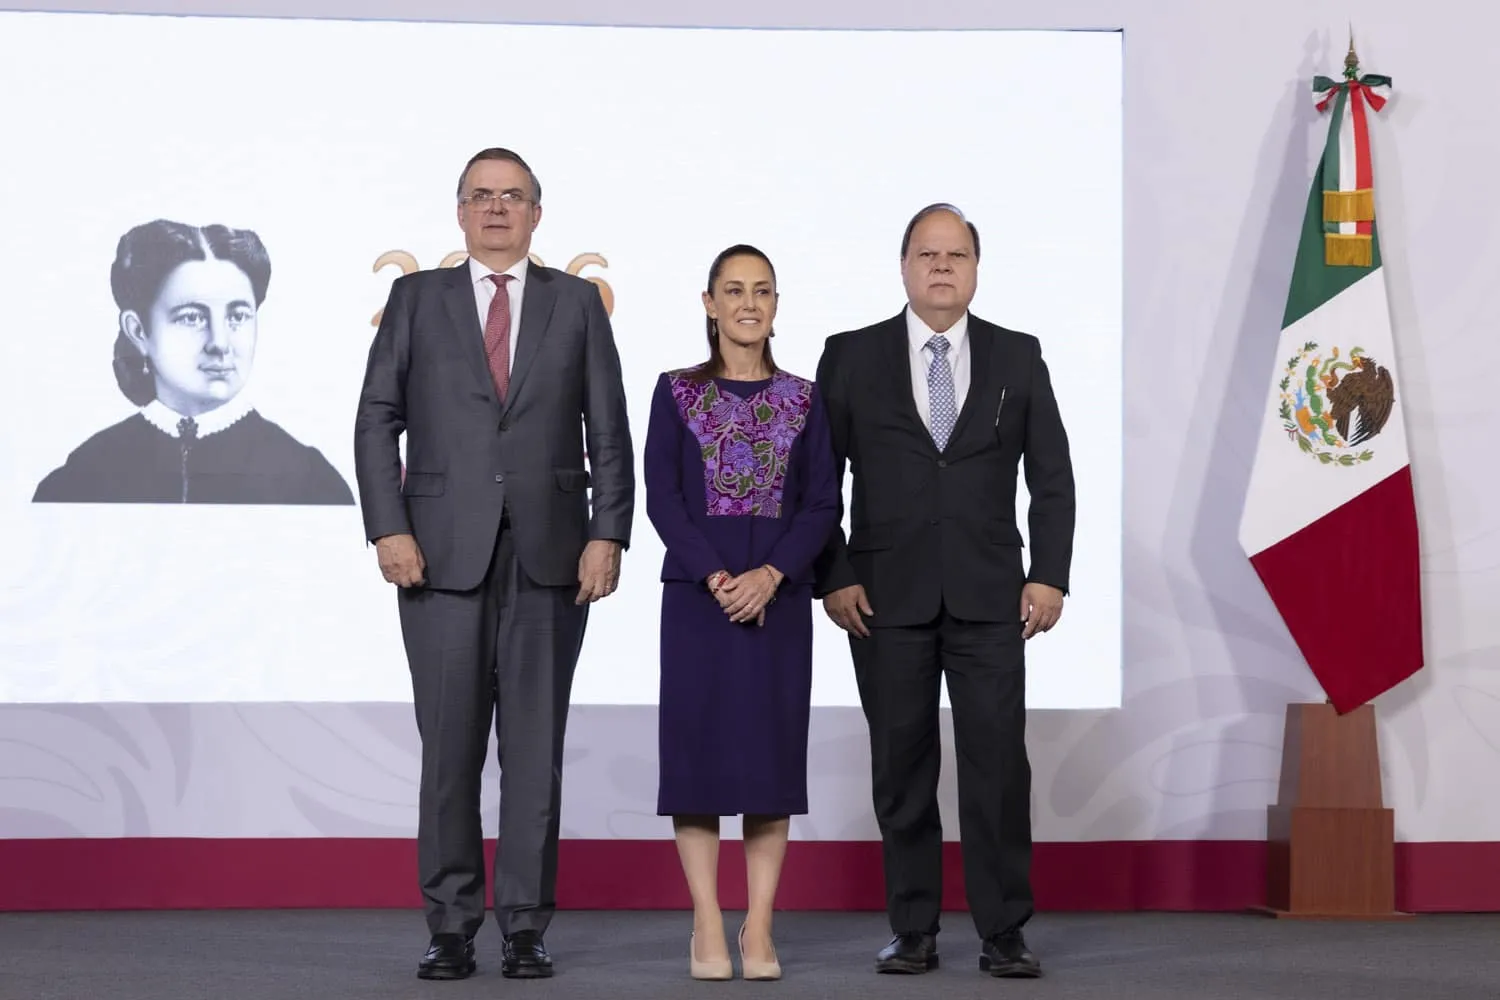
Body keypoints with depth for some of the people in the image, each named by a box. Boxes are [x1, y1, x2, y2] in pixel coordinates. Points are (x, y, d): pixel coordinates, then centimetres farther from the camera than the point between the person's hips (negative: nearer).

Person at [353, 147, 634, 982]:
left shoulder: (577, 303, 10)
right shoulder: (417, 299, 9)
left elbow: (608, 430, 6)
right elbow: (378, 420, 4)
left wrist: (608, 534, -4)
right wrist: (388, 528, -7)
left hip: (550, 558, 0)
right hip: (444, 555, 0)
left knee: (536, 748, 2)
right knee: (450, 748, 1)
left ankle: (527, 927, 8)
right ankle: (452, 927, 8)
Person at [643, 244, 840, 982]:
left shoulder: (804, 400, 7)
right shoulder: (676, 392, 4)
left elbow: (822, 504, 2)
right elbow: (662, 496, -3)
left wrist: (771, 574, -13)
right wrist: (714, 576, -15)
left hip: (778, 593, 1)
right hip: (696, 590, -1)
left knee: (773, 751, 1)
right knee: (699, 747, -2)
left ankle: (759, 930, 5)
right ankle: (707, 927, 4)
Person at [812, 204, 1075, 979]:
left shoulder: (1018, 357, 8)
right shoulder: (851, 357, 4)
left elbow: (1051, 475, 7)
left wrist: (1049, 575, -2)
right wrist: (833, 578, -4)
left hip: (989, 596, 0)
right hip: (886, 597, 0)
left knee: (998, 764, -3)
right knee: (901, 766, 4)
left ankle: (1004, 934, 2)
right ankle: (912, 931, 11)